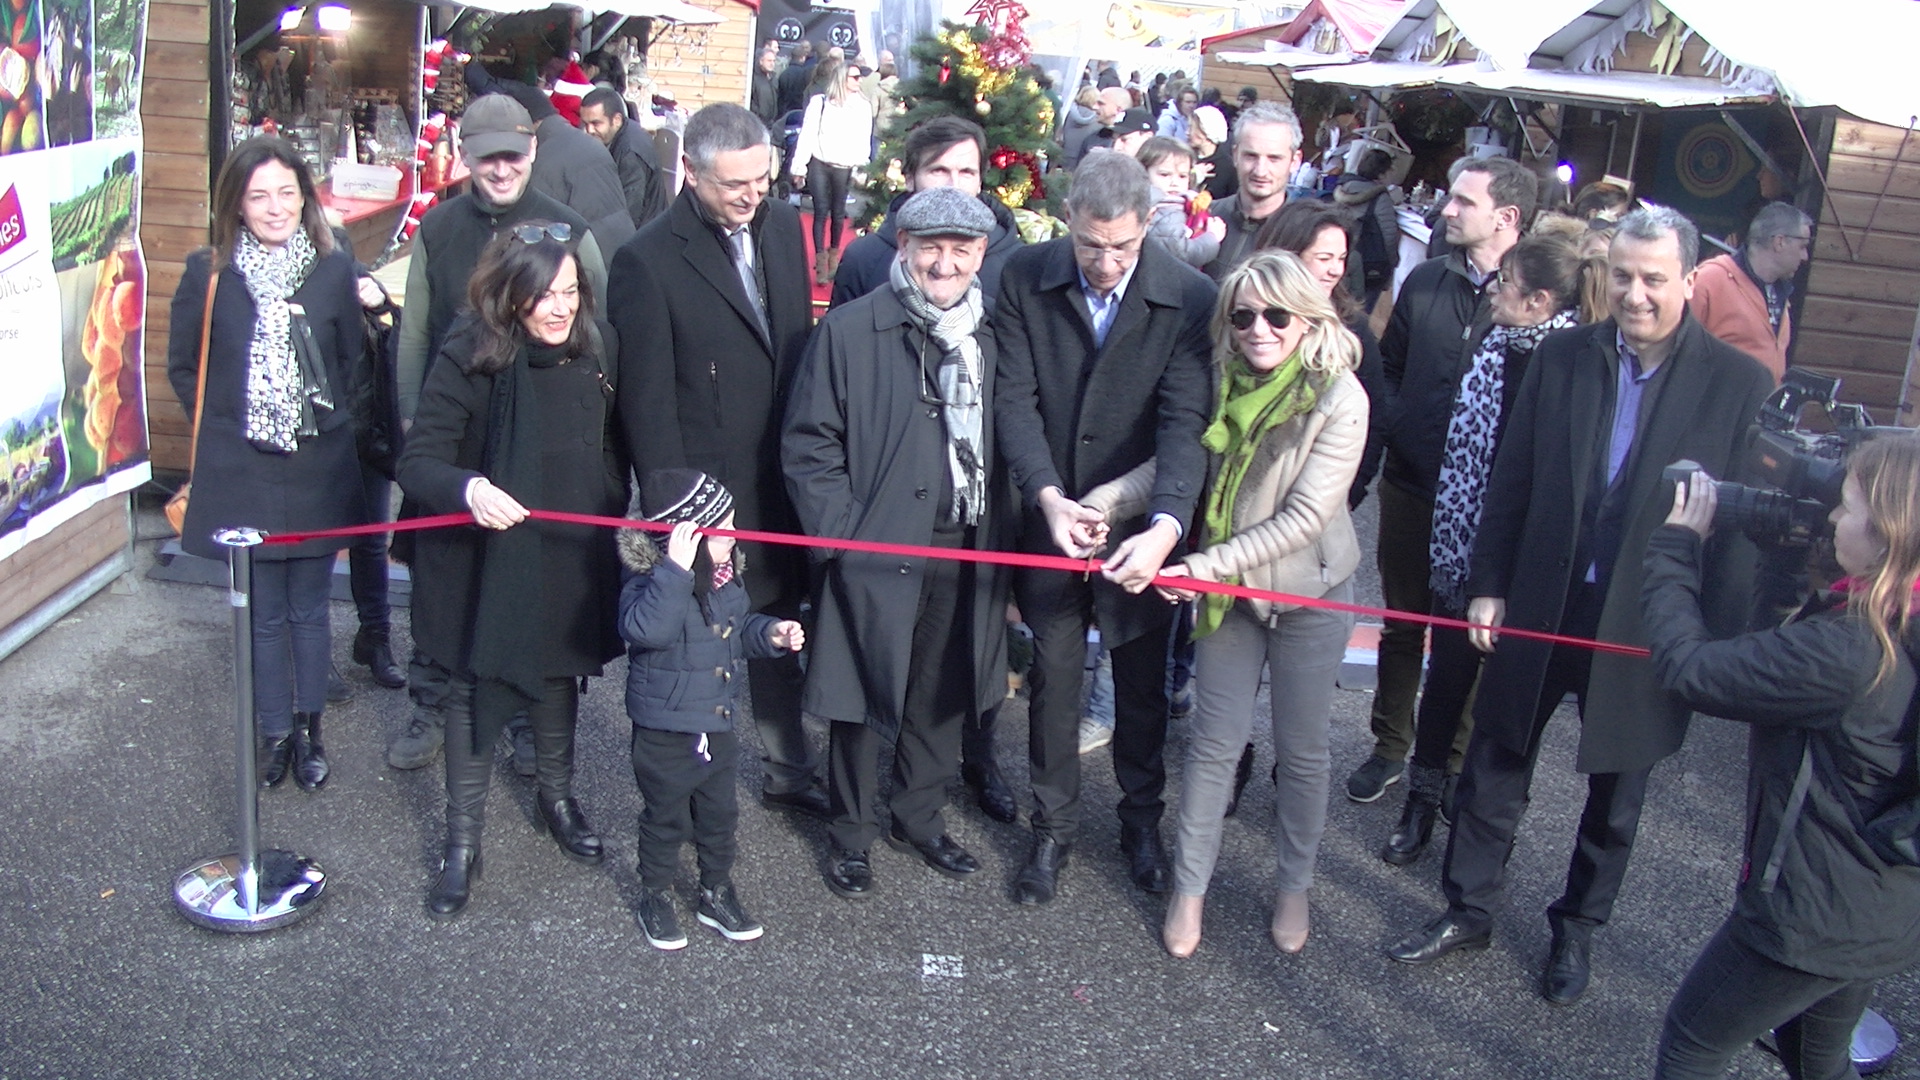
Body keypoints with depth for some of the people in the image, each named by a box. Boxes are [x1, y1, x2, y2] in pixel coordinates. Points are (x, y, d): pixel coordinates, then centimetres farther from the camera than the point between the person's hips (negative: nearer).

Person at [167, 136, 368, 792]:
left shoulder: (333, 270, -1)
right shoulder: (208, 274, -3)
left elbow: (354, 361, 10)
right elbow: (183, 367, 7)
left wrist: (331, 420, 4)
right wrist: (221, 425, 1)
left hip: (318, 470, 1)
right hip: (241, 473, 0)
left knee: (309, 608, 11)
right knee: (264, 613, 9)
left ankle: (308, 729, 25)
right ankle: (275, 733, 23)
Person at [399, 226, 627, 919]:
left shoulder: (597, 348, -8)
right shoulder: (469, 357, -20)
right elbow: (418, 462, -23)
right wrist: (467, 489, -42)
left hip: (572, 557, 4)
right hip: (487, 558, -3)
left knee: (557, 673, 22)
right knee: (480, 688, 8)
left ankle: (557, 797, 45)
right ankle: (462, 840, 23)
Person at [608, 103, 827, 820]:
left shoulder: (783, 227, 3)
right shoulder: (647, 260, -15)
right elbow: (647, 401, -13)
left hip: (781, 484, 6)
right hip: (706, 490, -5)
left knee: (779, 630, 19)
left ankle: (787, 771, 35)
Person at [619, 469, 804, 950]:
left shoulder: (726, 578, -1)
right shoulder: (650, 585, -25)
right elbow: (645, 629, -46)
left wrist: (770, 633, -2)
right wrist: (676, 571, -49)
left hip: (718, 727, 7)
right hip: (665, 733, -7)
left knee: (719, 814, 19)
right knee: (666, 819, 12)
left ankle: (717, 893, 38)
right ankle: (655, 899, 32)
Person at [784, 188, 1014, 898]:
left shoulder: (992, 335, 4)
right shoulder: (850, 331, -9)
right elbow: (808, 444, -7)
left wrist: (1000, 537, 3)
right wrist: (843, 533, -13)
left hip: (967, 553, 4)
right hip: (877, 549, -4)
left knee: (943, 694, 16)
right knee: (864, 697, 9)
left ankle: (919, 818, 37)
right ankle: (851, 833, 28)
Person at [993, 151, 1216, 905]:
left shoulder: (1190, 298, -15)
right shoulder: (1025, 279, -10)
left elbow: (1186, 421, -22)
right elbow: (1015, 399, -12)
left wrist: (1166, 525, -37)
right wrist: (1048, 497, -27)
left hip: (1142, 528, 0)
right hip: (1052, 516, 1)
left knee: (1142, 682, 16)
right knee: (1054, 678, 9)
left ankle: (1142, 820, 38)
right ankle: (1053, 827, 29)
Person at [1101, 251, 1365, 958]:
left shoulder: (1339, 399, -19)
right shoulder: (1224, 386, -4)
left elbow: (1304, 517, -22)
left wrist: (1205, 565, -27)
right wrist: (1101, 503, -16)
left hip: (1309, 595, -3)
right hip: (1227, 591, 3)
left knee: (1302, 749, 12)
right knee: (1214, 742, 9)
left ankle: (1294, 886, 33)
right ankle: (1190, 886, 25)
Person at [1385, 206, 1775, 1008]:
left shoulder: (1739, 384, -9)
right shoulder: (1561, 357, -2)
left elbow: (1741, 525, -7)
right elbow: (1512, 482, 3)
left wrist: (1718, 640, -9)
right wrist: (1488, 584, 1)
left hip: (1648, 629, -1)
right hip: (1539, 609, 2)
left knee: (1615, 797, 16)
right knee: (1494, 771, 13)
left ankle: (1577, 929, 37)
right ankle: (1467, 911, 32)